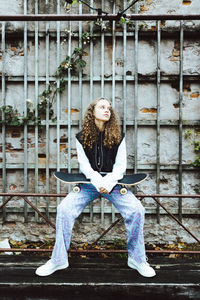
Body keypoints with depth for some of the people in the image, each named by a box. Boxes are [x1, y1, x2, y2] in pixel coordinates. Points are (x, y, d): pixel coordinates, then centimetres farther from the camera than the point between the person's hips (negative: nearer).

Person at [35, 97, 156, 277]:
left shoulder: (118, 136, 6)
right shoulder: (82, 137, 6)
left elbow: (120, 166, 0)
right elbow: (84, 165, -3)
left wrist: (108, 183, -18)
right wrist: (98, 182, -20)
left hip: (113, 182, 0)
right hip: (89, 182, 0)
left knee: (137, 210, -21)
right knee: (64, 209, -20)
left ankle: (137, 259, -1)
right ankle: (58, 259, -2)